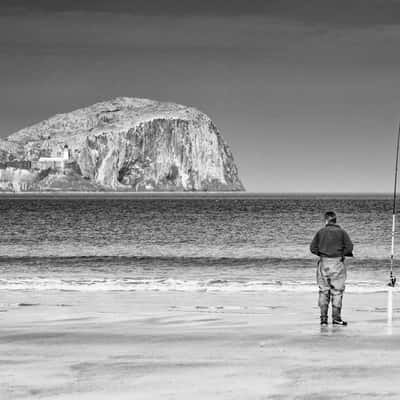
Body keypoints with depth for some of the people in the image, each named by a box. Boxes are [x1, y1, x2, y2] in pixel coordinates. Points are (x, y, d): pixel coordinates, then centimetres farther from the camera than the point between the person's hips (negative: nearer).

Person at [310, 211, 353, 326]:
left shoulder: (320, 232, 3)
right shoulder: (341, 232, -1)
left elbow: (313, 248, 1)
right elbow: (349, 248, -6)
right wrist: (342, 253, 12)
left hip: (324, 263, 2)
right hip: (337, 263, -2)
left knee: (323, 291, 7)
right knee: (337, 291, 3)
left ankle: (323, 317, 5)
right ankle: (336, 317, 0)